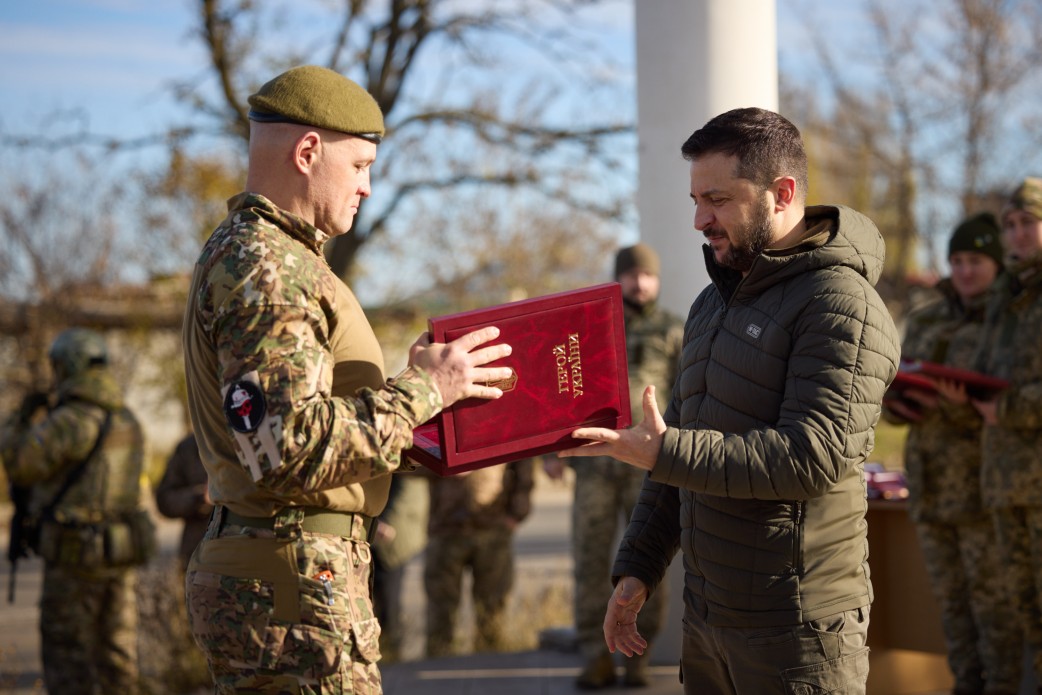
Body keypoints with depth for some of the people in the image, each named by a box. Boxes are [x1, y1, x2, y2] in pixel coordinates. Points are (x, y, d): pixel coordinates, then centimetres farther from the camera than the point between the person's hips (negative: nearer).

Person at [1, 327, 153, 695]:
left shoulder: (71, 420, -16)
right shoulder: (127, 419, 10)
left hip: (75, 555, -7)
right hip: (123, 550, 8)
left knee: (68, 660, -1)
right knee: (117, 652, 11)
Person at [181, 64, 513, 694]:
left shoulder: (250, 252, 19)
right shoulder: (264, 268, -16)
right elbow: (290, 449, -25)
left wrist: (414, 444, 13)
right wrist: (422, 390, -16)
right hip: (294, 586, -11)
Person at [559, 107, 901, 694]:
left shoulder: (842, 305, -13)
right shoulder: (714, 303, 17)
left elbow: (813, 456, -23)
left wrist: (662, 453, -24)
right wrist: (639, 568, 15)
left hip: (794, 625, -8)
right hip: (707, 616, 8)